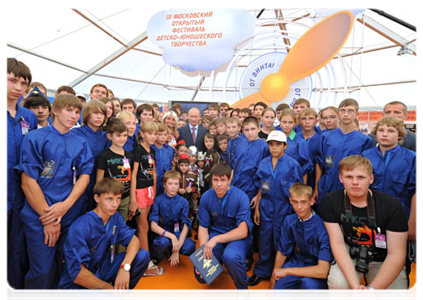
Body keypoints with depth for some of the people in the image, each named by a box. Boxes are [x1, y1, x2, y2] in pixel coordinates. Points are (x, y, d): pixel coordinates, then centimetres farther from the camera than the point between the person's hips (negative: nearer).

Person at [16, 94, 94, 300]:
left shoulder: (81, 144, 8)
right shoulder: (35, 138, -3)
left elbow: (84, 176, 2)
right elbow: (28, 182, -8)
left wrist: (66, 205, -13)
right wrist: (48, 217, -11)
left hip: (71, 215, 4)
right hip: (39, 216, -3)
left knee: (64, 268, 13)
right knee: (42, 271, 2)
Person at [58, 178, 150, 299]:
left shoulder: (115, 217, -4)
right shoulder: (80, 228, -25)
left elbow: (134, 240, -5)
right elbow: (78, 274, -26)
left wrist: (125, 266, -24)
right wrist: (109, 288, -14)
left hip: (102, 269, 7)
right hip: (77, 285, -6)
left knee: (143, 255, -13)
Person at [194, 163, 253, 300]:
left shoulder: (241, 197, -19)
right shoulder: (206, 197, -8)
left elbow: (243, 231, -21)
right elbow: (203, 227, -3)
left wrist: (216, 239, -30)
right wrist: (203, 252, -18)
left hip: (238, 236, -3)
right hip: (215, 233, 4)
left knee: (231, 256, -37)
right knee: (200, 275, -11)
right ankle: (219, 263, 23)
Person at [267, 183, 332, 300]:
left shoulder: (321, 226, -24)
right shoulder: (289, 221, -9)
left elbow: (322, 271, -28)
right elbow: (282, 252, 4)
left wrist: (286, 270, -24)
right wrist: (272, 281, 8)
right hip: (297, 263, 4)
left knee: (308, 283, -35)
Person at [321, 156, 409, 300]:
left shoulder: (391, 205, -16)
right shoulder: (330, 201, -15)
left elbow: (396, 254, -17)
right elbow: (337, 243, -17)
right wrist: (354, 286, -30)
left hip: (382, 260, 2)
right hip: (350, 255, -1)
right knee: (338, 283, -30)